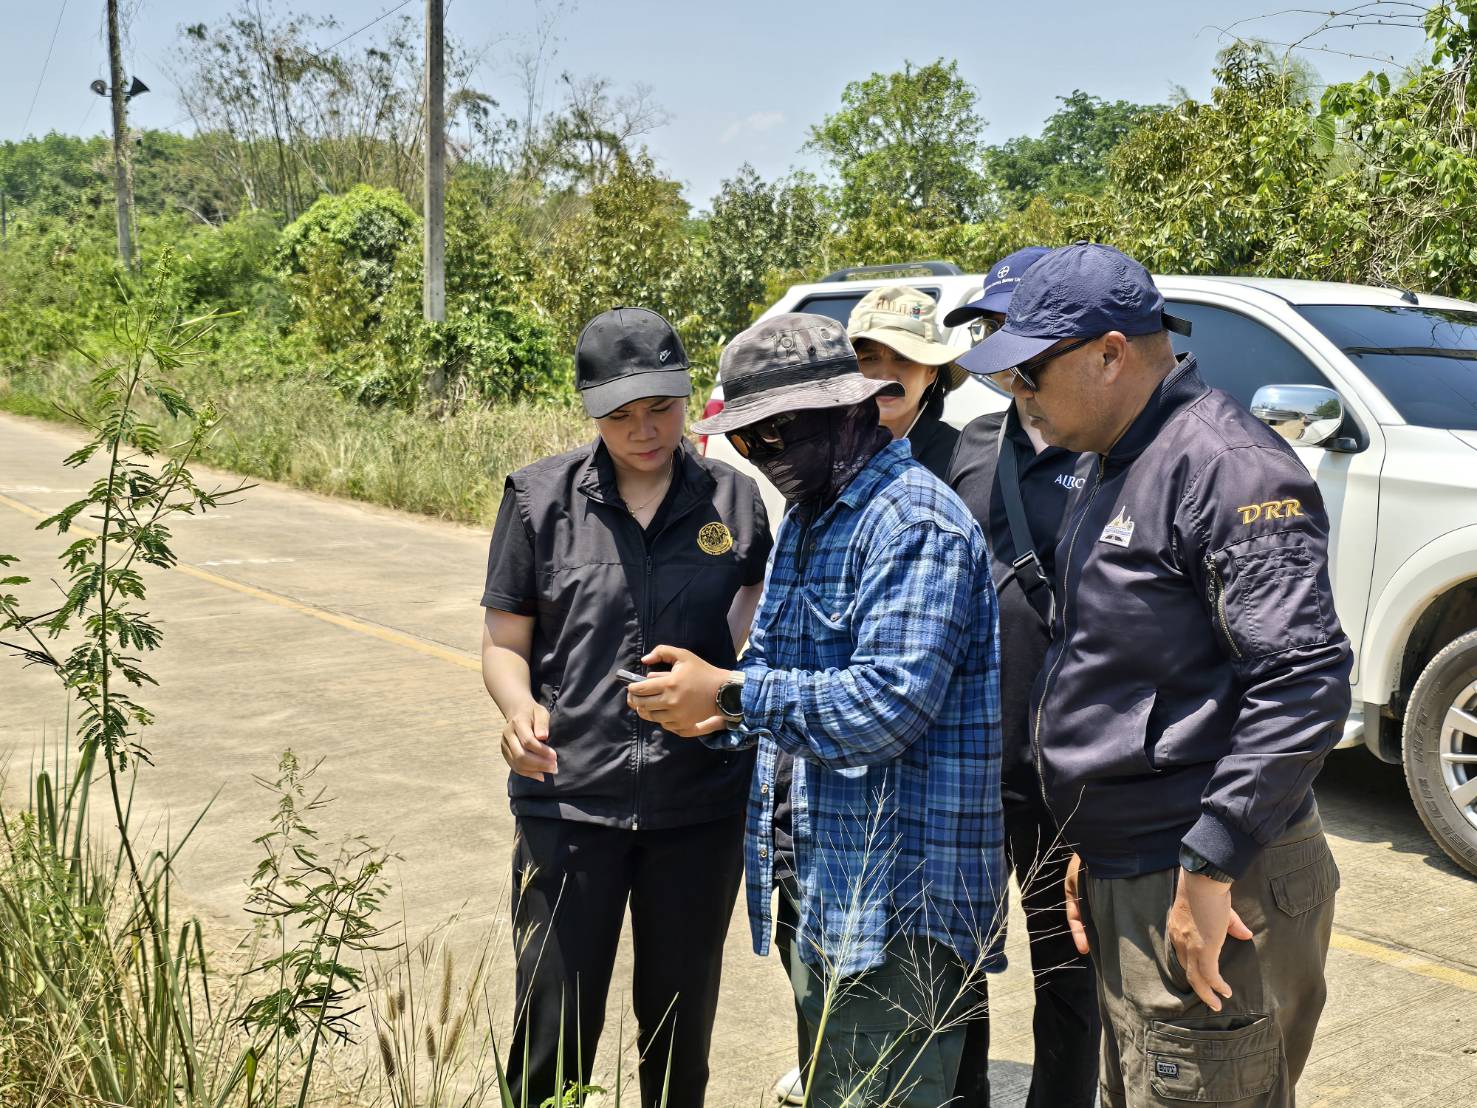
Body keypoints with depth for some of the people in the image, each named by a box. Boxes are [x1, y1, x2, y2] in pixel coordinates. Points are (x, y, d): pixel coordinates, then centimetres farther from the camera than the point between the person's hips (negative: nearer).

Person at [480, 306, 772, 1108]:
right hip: (569, 801, -1)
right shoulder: (540, 499, -2)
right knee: (554, 1032, 4)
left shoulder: (735, 501, 1)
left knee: (680, 1029, 15)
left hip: (702, 805, 2)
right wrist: (520, 709, -18)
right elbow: (505, 643, 2)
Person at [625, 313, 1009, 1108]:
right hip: (816, 890, 10)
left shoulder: (913, 521, -16)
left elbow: (891, 701, -25)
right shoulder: (805, 520, 16)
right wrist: (716, 719, 0)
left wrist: (731, 694, -22)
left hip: (895, 900, -10)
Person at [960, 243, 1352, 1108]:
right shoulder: (1118, 469, 14)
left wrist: (1208, 867, -24)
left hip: (1207, 902, -10)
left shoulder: (1224, 465, -18)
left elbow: (1305, 679, -25)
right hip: (1128, 878, 10)